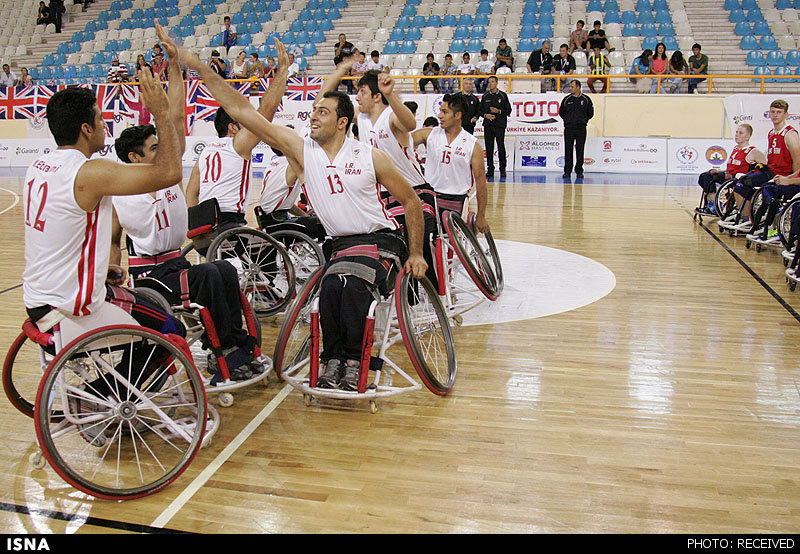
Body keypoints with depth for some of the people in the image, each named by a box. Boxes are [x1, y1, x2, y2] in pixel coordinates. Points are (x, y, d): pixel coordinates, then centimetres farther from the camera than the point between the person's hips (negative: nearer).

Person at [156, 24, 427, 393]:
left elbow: (411, 201, 6)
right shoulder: (301, 149, 0)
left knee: (350, 284, -32)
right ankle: (335, 361, -7)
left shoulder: (370, 157, -3)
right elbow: (241, 110, -4)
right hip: (340, 245, 2)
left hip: (382, 242, -2)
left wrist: (415, 253, 2)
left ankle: (351, 359, -10)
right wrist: (198, 66, -9)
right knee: (332, 289, -29)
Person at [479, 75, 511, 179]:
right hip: (488, 125, 3)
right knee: (489, 148, 2)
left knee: (501, 147, -4)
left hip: (500, 125, -2)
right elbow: (480, 110, 14)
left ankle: (502, 169, 4)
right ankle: (490, 169, 9)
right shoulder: (485, 96, 12)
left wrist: (499, 111, -12)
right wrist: (486, 115, -6)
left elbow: (508, 111, 4)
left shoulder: (503, 95, 5)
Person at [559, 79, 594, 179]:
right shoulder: (567, 99, 6)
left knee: (580, 151, 2)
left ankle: (579, 171, 10)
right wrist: (567, 120, 13)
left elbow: (590, 113, 13)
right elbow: (561, 112, 18)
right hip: (569, 128, 1)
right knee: (568, 151, -1)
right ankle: (567, 171, 5)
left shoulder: (586, 99, 4)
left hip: (581, 129, -1)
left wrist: (583, 121, 10)